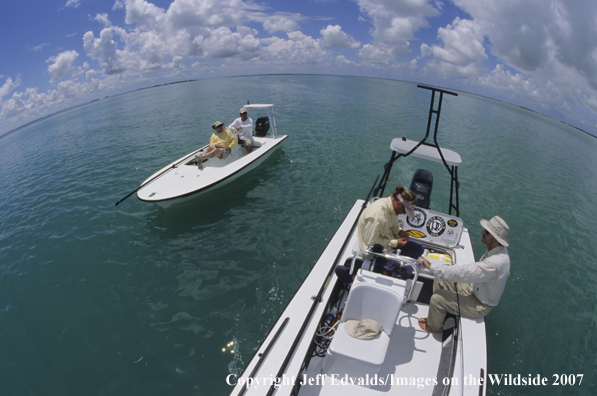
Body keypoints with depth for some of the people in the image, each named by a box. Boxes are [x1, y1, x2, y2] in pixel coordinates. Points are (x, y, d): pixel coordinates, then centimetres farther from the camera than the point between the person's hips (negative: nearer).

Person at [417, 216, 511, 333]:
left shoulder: (495, 264, -37)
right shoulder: (499, 250, -7)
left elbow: (462, 273, -37)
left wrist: (430, 266, -33)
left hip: (480, 306, -9)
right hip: (474, 288, 9)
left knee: (437, 297, -16)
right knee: (439, 279, 4)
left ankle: (434, 326, 15)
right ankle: (436, 315, 20)